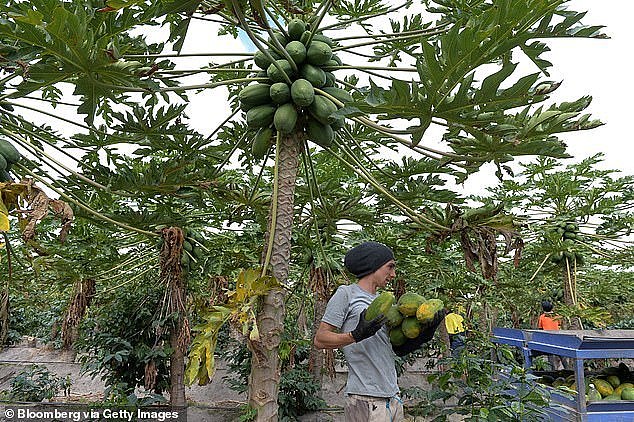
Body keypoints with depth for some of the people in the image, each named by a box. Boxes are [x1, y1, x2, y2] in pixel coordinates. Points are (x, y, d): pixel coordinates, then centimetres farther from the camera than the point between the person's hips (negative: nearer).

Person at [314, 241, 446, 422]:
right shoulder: (346, 293, -4)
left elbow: (398, 349, 14)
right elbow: (320, 340, -10)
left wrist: (426, 333, 0)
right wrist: (356, 335, -24)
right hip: (365, 398, -7)